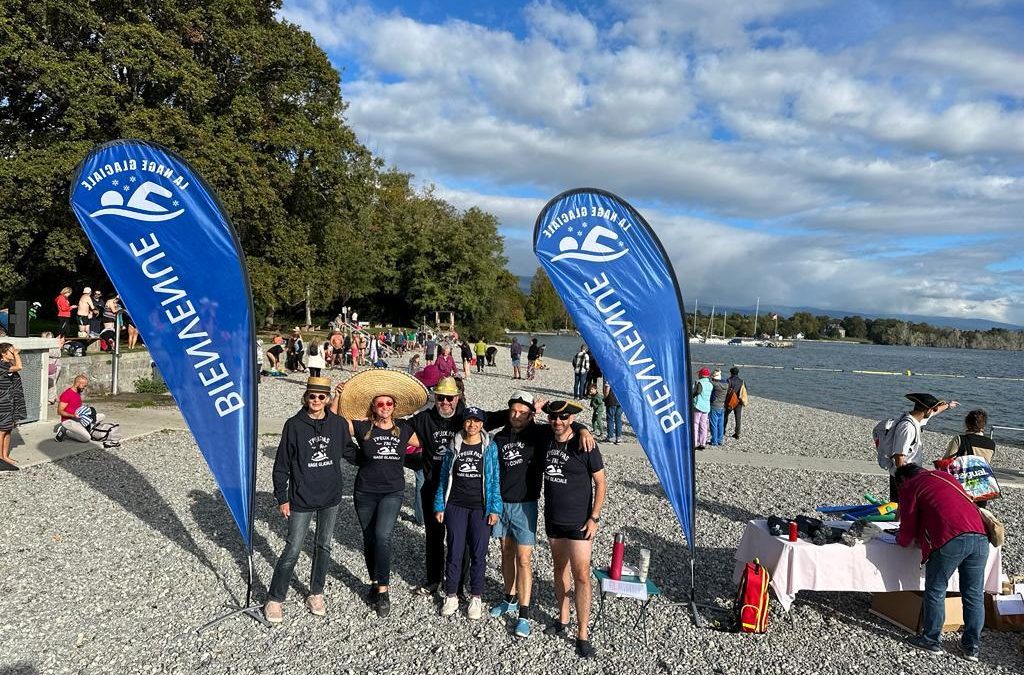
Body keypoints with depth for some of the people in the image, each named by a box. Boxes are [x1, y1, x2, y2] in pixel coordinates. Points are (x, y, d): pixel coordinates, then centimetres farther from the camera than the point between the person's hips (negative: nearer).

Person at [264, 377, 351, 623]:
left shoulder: (338, 423, -3)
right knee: (293, 550, 0)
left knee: (324, 546, 14)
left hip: (331, 497, 3)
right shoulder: (294, 425, -9)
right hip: (301, 499, -3)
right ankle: (275, 600, 16)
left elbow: (350, 451, 14)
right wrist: (282, 498, -4)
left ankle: (316, 594, 31)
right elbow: (281, 465, -5)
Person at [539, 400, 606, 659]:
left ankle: (583, 635, 4)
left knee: (581, 576, -4)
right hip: (553, 519, 5)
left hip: (578, 521, -5)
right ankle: (563, 619, 32)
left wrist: (594, 517, -13)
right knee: (560, 568, 18)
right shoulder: (546, 440, -2)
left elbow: (600, 483, -9)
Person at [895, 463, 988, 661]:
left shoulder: (910, 487, 10)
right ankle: (972, 646, 22)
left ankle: (932, 640, 17)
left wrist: (900, 539, 33)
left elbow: (908, 528, 11)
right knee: (974, 595, 14)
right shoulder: (945, 476, 29)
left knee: (936, 592, 8)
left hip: (950, 540, -6)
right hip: (979, 536, 6)